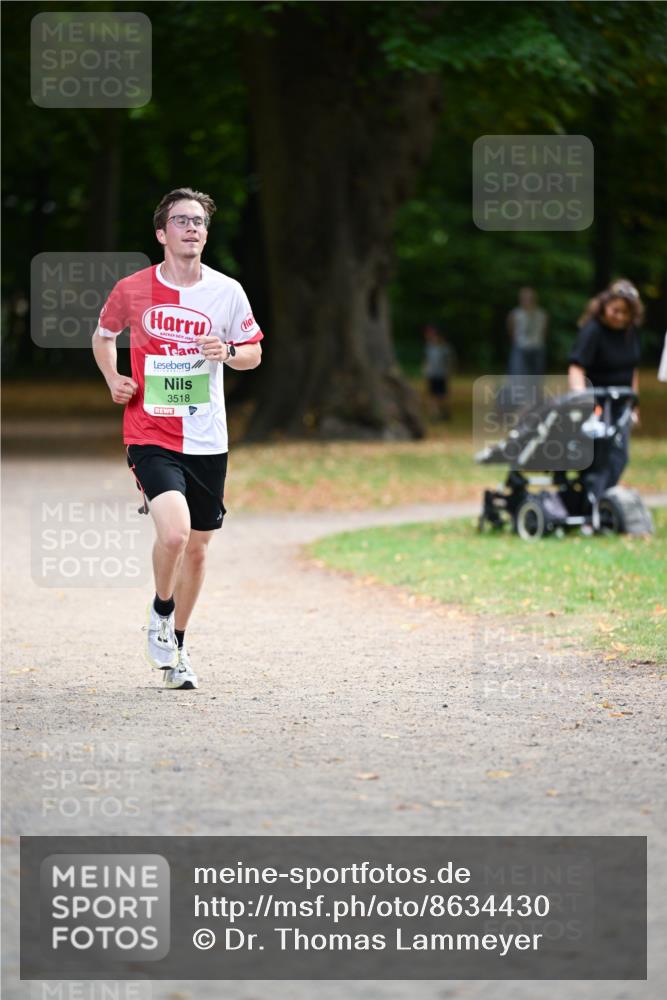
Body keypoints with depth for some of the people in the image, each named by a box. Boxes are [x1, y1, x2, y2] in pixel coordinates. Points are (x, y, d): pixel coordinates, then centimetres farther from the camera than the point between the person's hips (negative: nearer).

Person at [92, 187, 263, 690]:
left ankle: (176, 646, 30)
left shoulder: (227, 291, -1)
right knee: (174, 532, -23)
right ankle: (161, 611, 7)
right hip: (151, 436, -3)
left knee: (197, 545, 11)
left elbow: (254, 352, 11)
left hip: (208, 441, 3)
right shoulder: (132, 290, -4)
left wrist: (228, 353, -11)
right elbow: (103, 336, 16)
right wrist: (113, 380, -2)